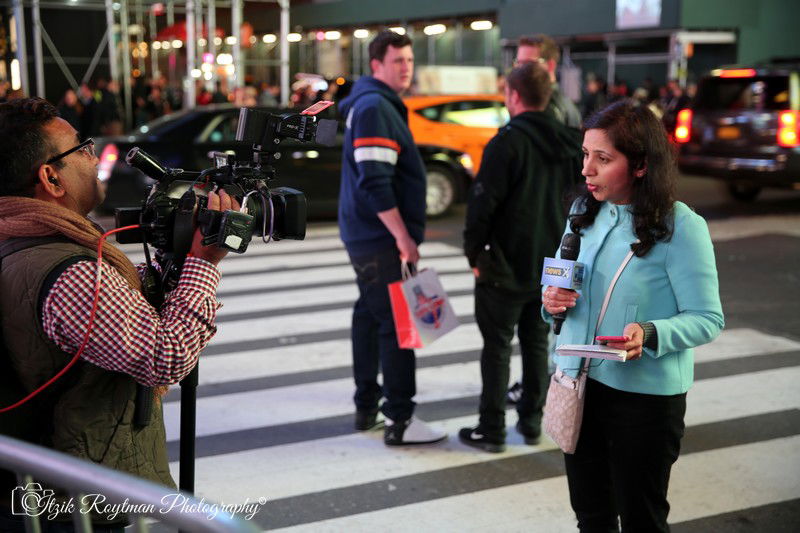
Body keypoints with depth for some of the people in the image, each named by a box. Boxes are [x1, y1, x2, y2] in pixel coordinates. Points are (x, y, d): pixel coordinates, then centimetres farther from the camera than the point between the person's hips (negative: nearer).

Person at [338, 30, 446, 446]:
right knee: (395, 323, -7)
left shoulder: (377, 104, 16)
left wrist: (401, 234, 20)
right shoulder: (374, 108, -16)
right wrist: (403, 237, -20)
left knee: (370, 316, 15)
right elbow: (374, 183, -24)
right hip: (380, 238, -11)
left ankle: (366, 406, 25)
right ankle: (399, 420, -2)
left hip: (367, 236, 11)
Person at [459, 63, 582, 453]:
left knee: (497, 347, 3)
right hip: (551, 264, 6)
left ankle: (492, 430, 8)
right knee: (537, 343, 16)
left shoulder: (508, 142, -17)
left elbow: (483, 201, -18)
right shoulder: (567, 142, 6)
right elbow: (571, 192, 13)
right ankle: (531, 422, 24)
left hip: (506, 265, -6)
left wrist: (474, 251, -7)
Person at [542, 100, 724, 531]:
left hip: (647, 397, -5)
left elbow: (708, 319, -15)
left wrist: (650, 334, -32)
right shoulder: (584, 213, 2)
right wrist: (552, 301, -9)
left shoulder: (680, 227, -17)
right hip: (578, 382, 6)